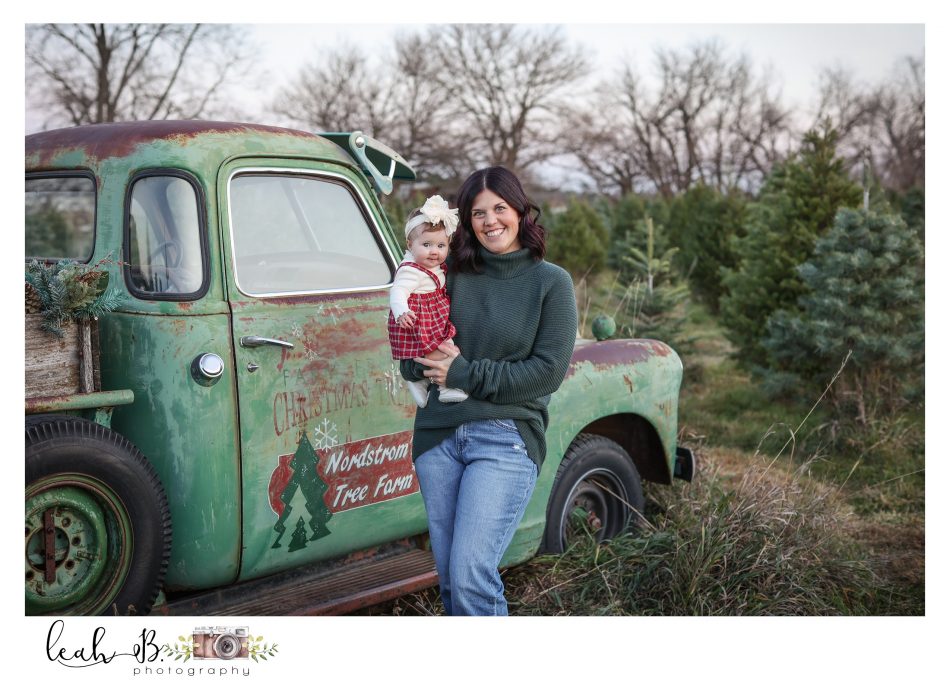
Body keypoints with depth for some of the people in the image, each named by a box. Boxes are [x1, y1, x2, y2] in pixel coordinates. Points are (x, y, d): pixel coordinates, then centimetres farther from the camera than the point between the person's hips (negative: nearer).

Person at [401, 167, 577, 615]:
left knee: (472, 578, -15)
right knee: (449, 578, 10)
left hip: (506, 440, -4)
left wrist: (467, 375, -11)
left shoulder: (550, 282, 0)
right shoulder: (453, 275, 9)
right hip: (439, 435, 4)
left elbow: (549, 371, -7)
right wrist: (430, 364, -12)